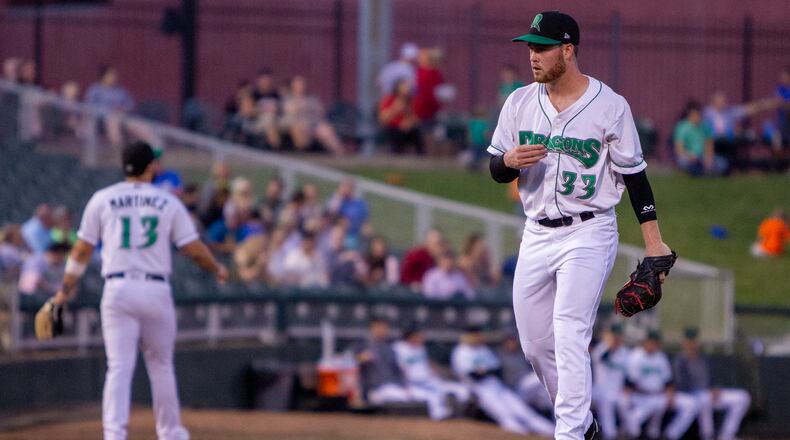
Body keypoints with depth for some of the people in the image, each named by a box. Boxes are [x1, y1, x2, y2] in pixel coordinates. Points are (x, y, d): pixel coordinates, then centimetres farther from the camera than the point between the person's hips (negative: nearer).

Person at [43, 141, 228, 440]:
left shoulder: (102, 200, 5)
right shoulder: (168, 202, 4)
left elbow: (83, 250, 4)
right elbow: (195, 249, 1)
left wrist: (66, 289, 13)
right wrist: (217, 269, 20)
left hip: (118, 289, 0)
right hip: (156, 290, 0)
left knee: (119, 367, -4)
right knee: (161, 365, 15)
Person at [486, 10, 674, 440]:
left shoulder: (610, 106, -7)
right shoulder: (519, 102, 6)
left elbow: (634, 175, -2)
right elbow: (495, 170, 10)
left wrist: (654, 243, -7)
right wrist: (510, 160, -15)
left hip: (589, 235, -5)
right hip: (537, 236, 6)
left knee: (569, 336, -18)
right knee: (535, 344, 9)